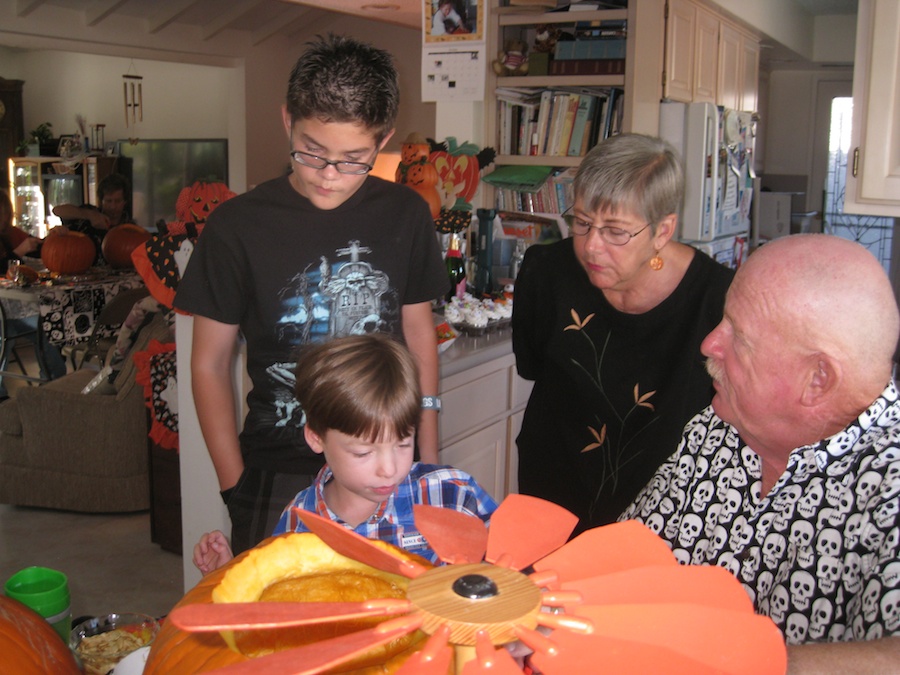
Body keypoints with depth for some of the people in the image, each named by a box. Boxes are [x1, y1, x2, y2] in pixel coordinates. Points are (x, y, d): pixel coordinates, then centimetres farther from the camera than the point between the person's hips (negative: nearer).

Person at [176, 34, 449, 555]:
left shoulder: (406, 215, -1)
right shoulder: (238, 226, -9)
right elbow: (211, 363, -3)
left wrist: (429, 458, 7)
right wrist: (236, 487, -7)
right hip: (278, 472, -2)